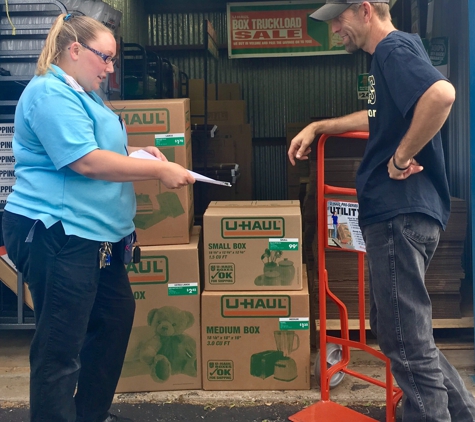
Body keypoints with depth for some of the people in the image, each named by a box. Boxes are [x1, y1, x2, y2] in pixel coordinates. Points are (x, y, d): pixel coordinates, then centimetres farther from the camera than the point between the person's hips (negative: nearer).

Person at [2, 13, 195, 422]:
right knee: (61, 345, -4)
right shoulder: (50, 93, -14)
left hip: (93, 234, 11)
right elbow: (86, 161, -24)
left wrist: (136, 153, 7)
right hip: (57, 234, -11)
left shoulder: (81, 94, 18)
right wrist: (159, 170, -18)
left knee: (116, 316, 20)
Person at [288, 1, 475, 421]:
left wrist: (402, 156, -22)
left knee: (409, 342, -1)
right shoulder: (390, 53, 19)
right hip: (395, 212, 11)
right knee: (398, 329, 17)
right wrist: (318, 127, 31)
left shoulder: (394, 48, -12)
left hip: (401, 213, -11)